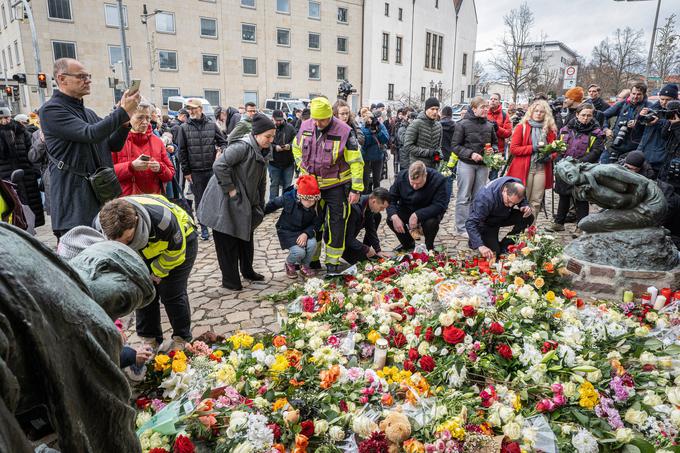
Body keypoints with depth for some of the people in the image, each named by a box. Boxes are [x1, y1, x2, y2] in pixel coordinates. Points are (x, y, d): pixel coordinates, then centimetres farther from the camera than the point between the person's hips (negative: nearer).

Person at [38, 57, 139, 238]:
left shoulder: (89, 113, 19)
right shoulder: (51, 110, -6)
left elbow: (114, 145, 15)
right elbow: (90, 134, -20)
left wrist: (125, 121, -2)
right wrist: (123, 112, -16)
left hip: (102, 193, 8)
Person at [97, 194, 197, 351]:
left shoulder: (162, 218, -44)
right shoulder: (100, 224, -30)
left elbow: (175, 250, -22)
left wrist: (157, 271, -9)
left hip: (181, 240, -4)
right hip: (146, 248, 5)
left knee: (172, 293, -8)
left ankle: (182, 338, 11)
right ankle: (150, 339, 17)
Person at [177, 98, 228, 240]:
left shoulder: (212, 125, 3)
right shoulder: (184, 128, 1)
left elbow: (223, 142, 9)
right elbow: (182, 151, 1)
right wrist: (186, 171, -2)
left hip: (212, 169, 0)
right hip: (195, 172, 0)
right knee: (199, 200, 7)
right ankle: (204, 227, 18)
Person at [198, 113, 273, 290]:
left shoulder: (262, 151, 8)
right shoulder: (242, 147, -21)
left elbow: (261, 180, 16)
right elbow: (219, 165, -29)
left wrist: (259, 205, 15)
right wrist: (230, 189, -23)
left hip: (245, 203, 9)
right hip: (225, 203, -9)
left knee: (246, 237, 18)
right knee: (228, 241, 1)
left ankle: (247, 270, 34)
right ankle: (230, 280, 13)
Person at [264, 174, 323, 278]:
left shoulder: (316, 206, -15)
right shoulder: (288, 198, -21)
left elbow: (317, 223, -8)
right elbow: (273, 204, -5)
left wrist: (306, 233, -24)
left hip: (304, 231, 3)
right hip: (287, 231, -3)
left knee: (312, 244, -28)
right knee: (299, 252, -26)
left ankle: (304, 265, 5)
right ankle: (289, 264, 13)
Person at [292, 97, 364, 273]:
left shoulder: (343, 132, -18)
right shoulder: (305, 127, -3)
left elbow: (356, 161, -15)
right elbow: (296, 148, 16)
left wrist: (356, 189, -18)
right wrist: (303, 168, 3)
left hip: (336, 186, -4)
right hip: (312, 184, 4)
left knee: (337, 223, 2)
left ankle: (333, 261, 15)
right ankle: (311, 258, 29)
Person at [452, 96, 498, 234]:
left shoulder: (489, 125, 8)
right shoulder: (463, 124, -6)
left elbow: (495, 143, 20)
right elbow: (456, 146, -7)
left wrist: (492, 150, -3)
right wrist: (470, 154, -19)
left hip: (483, 165, 5)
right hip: (466, 164, -5)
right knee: (464, 197, 0)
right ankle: (462, 227, 7)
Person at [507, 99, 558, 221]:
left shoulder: (550, 129, 11)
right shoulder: (522, 127, 2)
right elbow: (513, 148, -4)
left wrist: (549, 156, -5)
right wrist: (533, 148, -12)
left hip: (541, 169, 3)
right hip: (524, 169, -3)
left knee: (536, 202, 5)